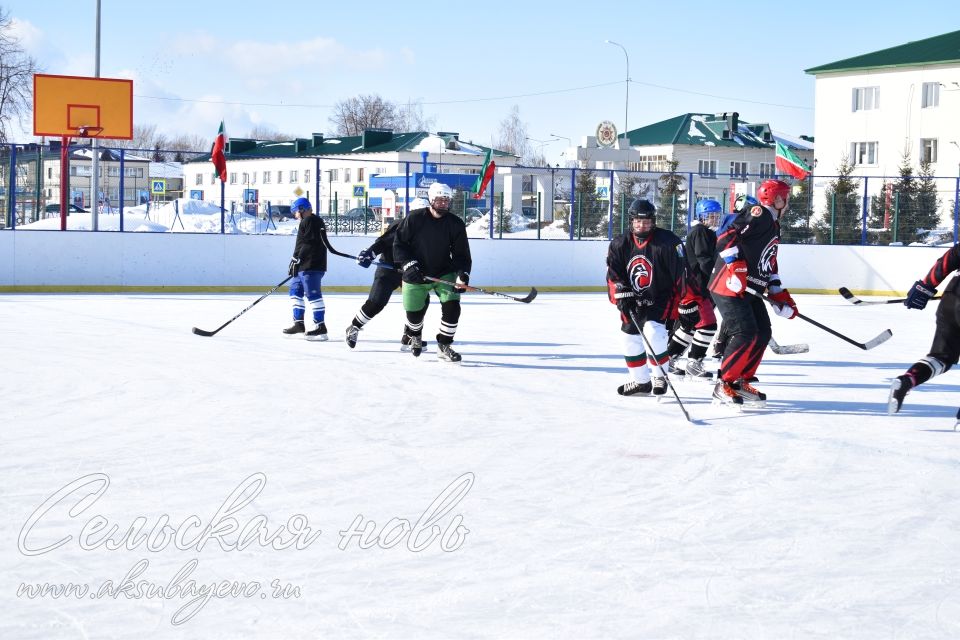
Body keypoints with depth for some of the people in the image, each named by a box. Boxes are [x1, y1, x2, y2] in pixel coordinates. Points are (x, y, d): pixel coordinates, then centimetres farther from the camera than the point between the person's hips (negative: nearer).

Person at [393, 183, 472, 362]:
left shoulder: (456, 224, -7)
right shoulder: (414, 219, -13)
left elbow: (462, 253, -5)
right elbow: (399, 244, -7)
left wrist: (463, 275, -21)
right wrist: (408, 264, -20)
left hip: (444, 274, 1)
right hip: (416, 276, -1)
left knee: (452, 306, -17)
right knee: (414, 313, 5)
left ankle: (444, 346, -1)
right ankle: (415, 336, 43)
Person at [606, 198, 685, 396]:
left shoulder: (668, 242, -15)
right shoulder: (620, 244, -2)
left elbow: (679, 276, -14)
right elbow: (614, 275, -2)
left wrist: (677, 305, -14)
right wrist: (622, 297, -17)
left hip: (660, 299, -5)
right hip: (633, 301, 6)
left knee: (653, 331, -25)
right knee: (631, 338, 8)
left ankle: (661, 375, -6)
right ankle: (640, 381, 24)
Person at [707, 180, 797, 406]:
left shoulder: (774, 227, 22)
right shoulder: (758, 215, -10)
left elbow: (769, 267, 26)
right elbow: (727, 238, -23)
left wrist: (781, 297, 19)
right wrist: (736, 266, -29)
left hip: (749, 290, 11)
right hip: (729, 285, -10)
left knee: (763, 332, 8)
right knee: (745, 333, -17)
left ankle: (741, 382, 17)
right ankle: (724, 385, -9)